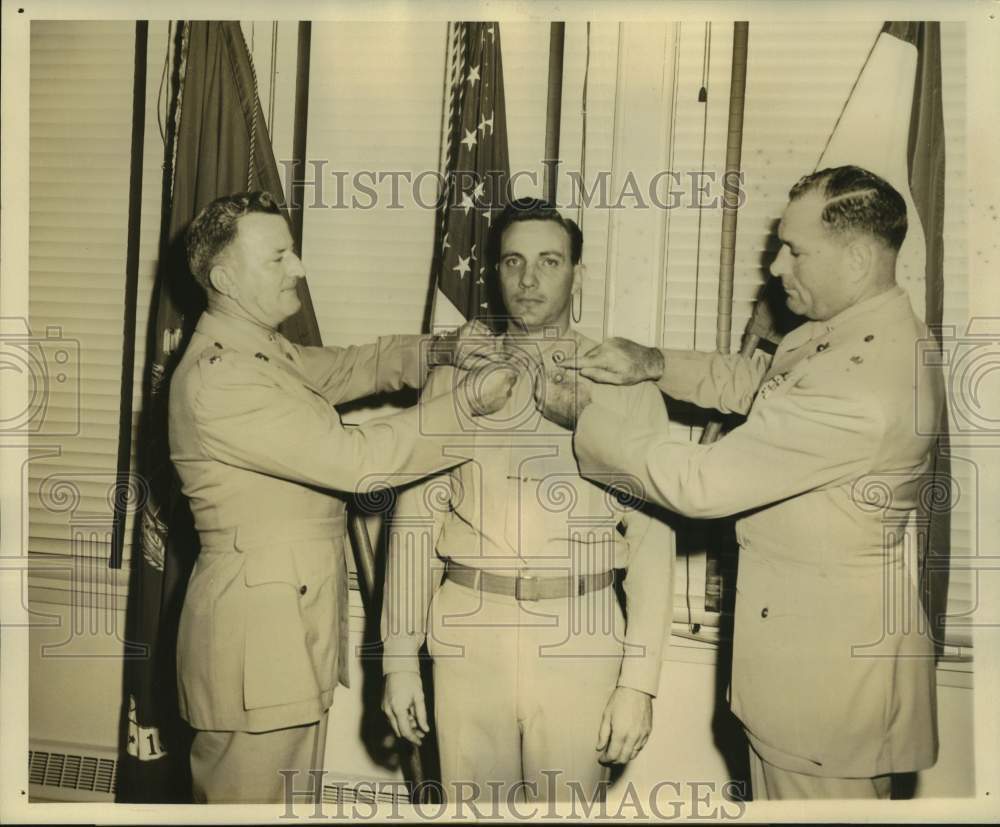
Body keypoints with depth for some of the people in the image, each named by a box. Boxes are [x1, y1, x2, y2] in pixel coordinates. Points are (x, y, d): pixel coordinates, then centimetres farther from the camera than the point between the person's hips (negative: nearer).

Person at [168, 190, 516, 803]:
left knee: (298, 791, 20)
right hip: (257, 632, -10)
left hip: (301, 626, 10)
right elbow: (353, 459, -25)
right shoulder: (217, 379, -22)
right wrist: (468, 404, -20)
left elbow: (350, 367, 15)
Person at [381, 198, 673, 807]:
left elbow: (653, 536, -3)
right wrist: (400, 658, 1)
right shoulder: (455, 377, 5)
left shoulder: (625, 384, -1)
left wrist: (639, 681, -7)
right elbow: (417, 518, 4)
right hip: (468, 637, 2)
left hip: (579, 641, -1)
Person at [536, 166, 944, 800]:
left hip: (832, 650, -9)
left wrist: (585, 416, -16)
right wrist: (654, 363, 2)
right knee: (776, 791, 25)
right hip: (794, 628, 9)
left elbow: (701, 484, -28)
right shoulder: (833, 331, 0)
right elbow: (758, 380, 18)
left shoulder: (866, 387, -32)